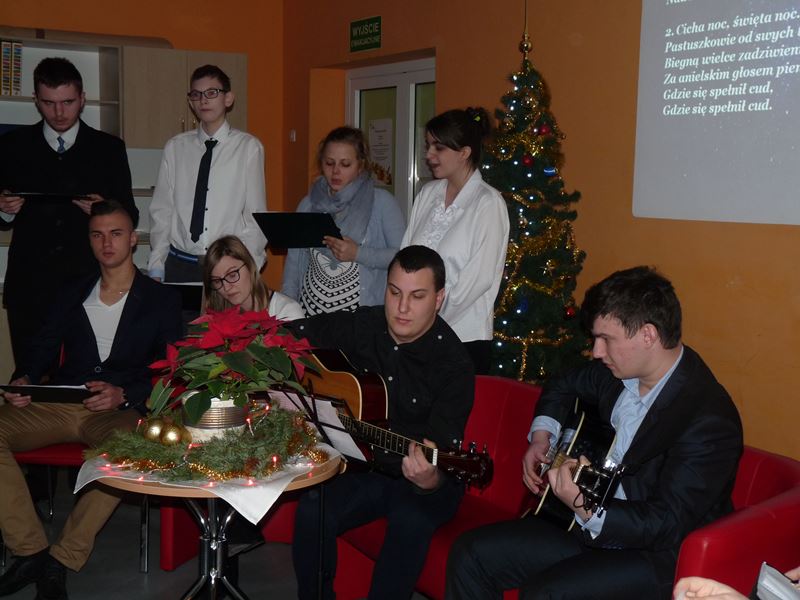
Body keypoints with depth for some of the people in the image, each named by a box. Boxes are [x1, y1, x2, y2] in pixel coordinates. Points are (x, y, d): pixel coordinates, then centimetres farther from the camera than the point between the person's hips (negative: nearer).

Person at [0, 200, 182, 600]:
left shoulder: (162, 301, 9)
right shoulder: (72, 294, 20)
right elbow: (44, 351, 17)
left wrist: (123, 396, -16)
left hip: (122, 410, -3)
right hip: (59, 404, 4)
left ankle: (62, 560, -27)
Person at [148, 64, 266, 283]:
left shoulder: (248, 147, -1)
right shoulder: (175, 148, 6)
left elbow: (255, 215, -2)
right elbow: (161, 211, 7)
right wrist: (156, 268, 2)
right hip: (179, 265, 2)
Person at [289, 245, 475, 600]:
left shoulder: (453, 366, -17)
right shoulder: (362, 327, -4)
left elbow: (445, 450, -26)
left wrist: (429, 480, -48)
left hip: (423, 481, -3)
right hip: (366, 467, 4)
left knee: (411, 520, -35)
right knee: (313, 510, -24)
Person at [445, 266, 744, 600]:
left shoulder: (709, 421, -23)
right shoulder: (619, 369, 0)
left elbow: (668, 526, -25)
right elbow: (564, 387, 22)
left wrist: (586, 508, -35)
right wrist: (541, 437, 6)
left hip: (659, 556, -8)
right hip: (590, 528, 8)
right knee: (472, 554, -2)